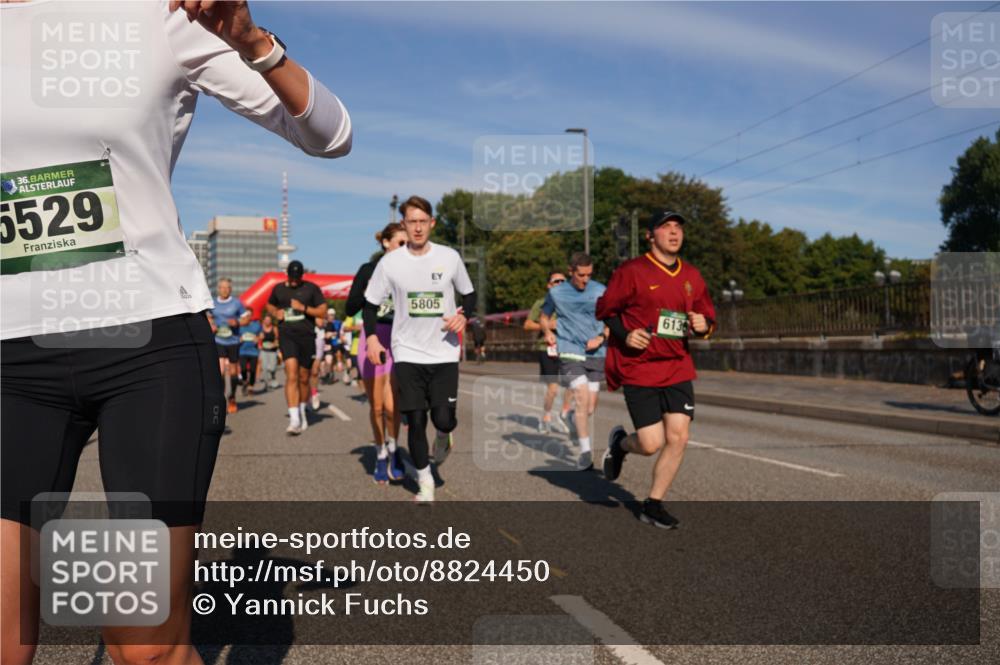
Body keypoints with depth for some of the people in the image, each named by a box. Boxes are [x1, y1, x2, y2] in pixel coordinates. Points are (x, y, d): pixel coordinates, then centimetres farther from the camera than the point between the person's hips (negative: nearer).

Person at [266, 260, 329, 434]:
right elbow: (269, 306, 26)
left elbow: (323, 312, 0)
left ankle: (302, 412, 32)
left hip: (307, 335, 0)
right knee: (291, 374, -16)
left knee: (304, 378, 9)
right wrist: (275, 313, 4)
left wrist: (303, 308, -13)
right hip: (287, 335, 0)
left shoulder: (311, 288, 3)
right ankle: (294, 419, -20)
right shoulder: (278, 289, 10)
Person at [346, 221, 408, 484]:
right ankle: (381, 456, 26)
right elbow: (350, 308, -1)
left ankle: (393, 449, 15)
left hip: (400, 343, 0)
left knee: (392, 406, -12)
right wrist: (369, 291, -16)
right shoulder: (368, 270, 1)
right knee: (376, 407, 7)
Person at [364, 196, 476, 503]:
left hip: (445, 353, 0)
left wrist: (463, 314, -10)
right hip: (408, 353, 0)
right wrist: (371, 337, -7)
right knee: (416, 420, 0)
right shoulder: (390, 262, -2)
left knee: (444, 420, -7)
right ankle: (424, 481, 19)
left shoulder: (450, 257, 0)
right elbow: (371, 302, 6)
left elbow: (469, 294, 11)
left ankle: (443, 437, 31)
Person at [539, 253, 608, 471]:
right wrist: (548, 332, -3)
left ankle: (574, 421, 42)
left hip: (595, 354, 2)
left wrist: (601, 338, -9)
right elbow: (544, 317, 17)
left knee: (591, 407, 7)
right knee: (582, 398, -17)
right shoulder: (556, 293, 1)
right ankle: (585, 452, -8)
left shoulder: (600, 291, 1)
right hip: (570, 352, -2)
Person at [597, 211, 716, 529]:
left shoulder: (692, 276, 10)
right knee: (651, 444, -8)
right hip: (638, 369, -5)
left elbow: (708, 317, 18)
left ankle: (653, 505, 16)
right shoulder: (631, 271, -6)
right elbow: (605, 309, 0)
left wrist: (703, 325, -5)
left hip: (678, 368, 5)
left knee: (678, 438, -2)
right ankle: (620, 443, 29)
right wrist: (625, 335, -16)